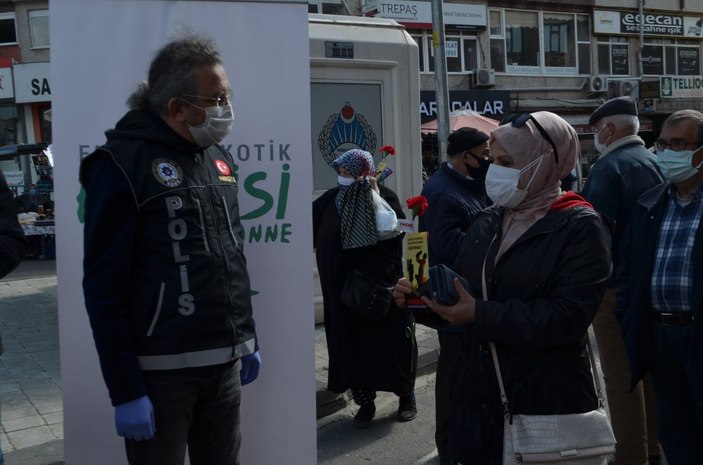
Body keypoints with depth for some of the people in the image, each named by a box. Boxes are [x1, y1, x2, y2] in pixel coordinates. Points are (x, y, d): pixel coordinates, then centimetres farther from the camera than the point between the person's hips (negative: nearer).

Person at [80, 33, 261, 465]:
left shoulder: (217, 158, 11)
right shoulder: (123, 164, -11)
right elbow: (105, 287, -13)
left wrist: (248, 339, 17)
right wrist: (125, 391, -14)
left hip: (225, 364, 6)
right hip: (160, 372, -6)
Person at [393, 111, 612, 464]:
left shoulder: (580, 228, -12)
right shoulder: (485, 222, 8)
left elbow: (567, 316, -23)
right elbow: (462, 289, 13)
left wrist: (480, 315, -25)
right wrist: (421, 295, -7)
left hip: (548, 403, -6)